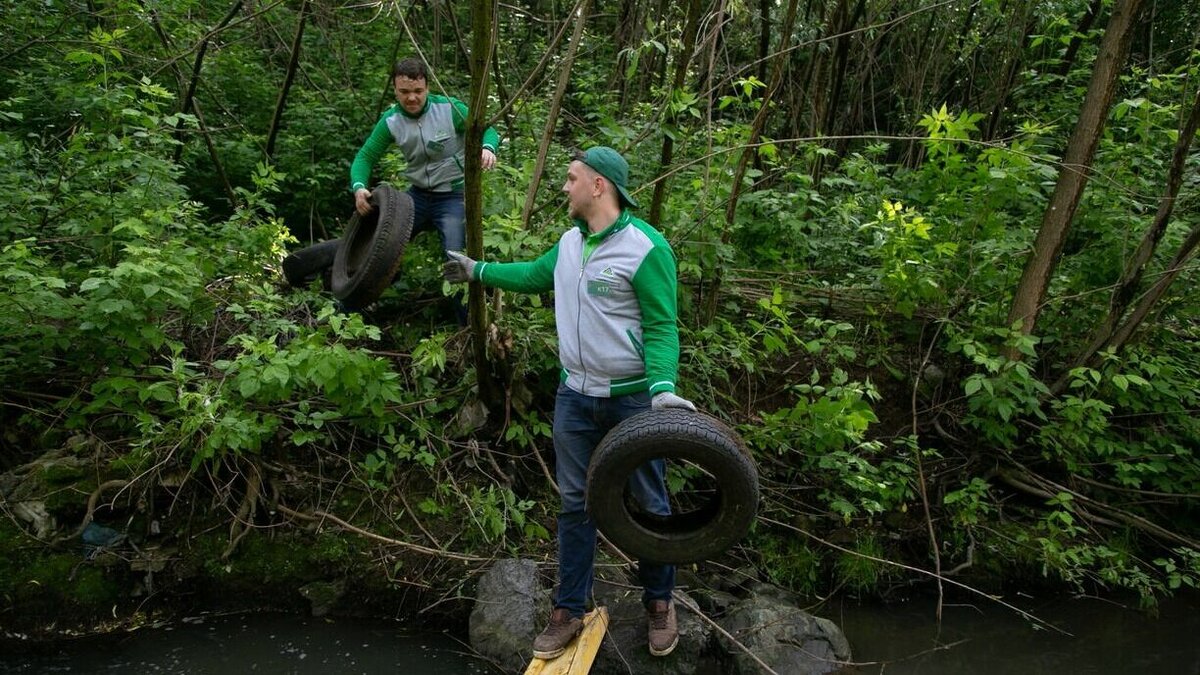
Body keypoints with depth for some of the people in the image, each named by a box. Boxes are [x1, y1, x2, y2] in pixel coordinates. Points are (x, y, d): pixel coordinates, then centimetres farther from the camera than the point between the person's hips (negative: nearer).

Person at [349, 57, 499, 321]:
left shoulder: (450, 109, -15)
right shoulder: (391, 121, -4)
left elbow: (488, 131, -10)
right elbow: (365, 157, -1)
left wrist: (487, 148, -35)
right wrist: (359, 187, -22)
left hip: (453, 197, -4)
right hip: (418, 195, 4)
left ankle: (469, 323, -3)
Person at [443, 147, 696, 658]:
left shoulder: (645, 247, -16)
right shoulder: (570, 242, 6)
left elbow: (661, 327, -17)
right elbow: (536, 276, 25)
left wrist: (662, 387, -31)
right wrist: (478, 270, 32)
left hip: (633, 399, -6)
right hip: (575, 396, 6)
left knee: (649, 504, 9)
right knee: (574, 503, 12)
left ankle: (659, 602, 30)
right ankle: (569, 610, 25)